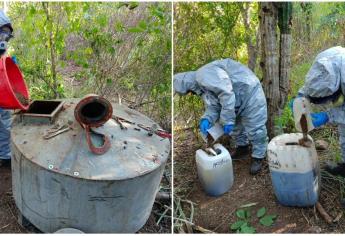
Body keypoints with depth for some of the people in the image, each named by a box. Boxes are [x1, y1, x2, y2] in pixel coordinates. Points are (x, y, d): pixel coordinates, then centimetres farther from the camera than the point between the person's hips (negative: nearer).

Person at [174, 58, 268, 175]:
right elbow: (213, 106, 3)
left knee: (254, 129, -2)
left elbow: (227, 93, -32)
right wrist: (206, 119, -18)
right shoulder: (202, 88, 9)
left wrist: (227, 119, -27)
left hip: (250, 94, -11)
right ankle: (243, 147, 44)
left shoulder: (203, 75, -25)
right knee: (237, 125, 24)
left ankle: (258, 157, 14)